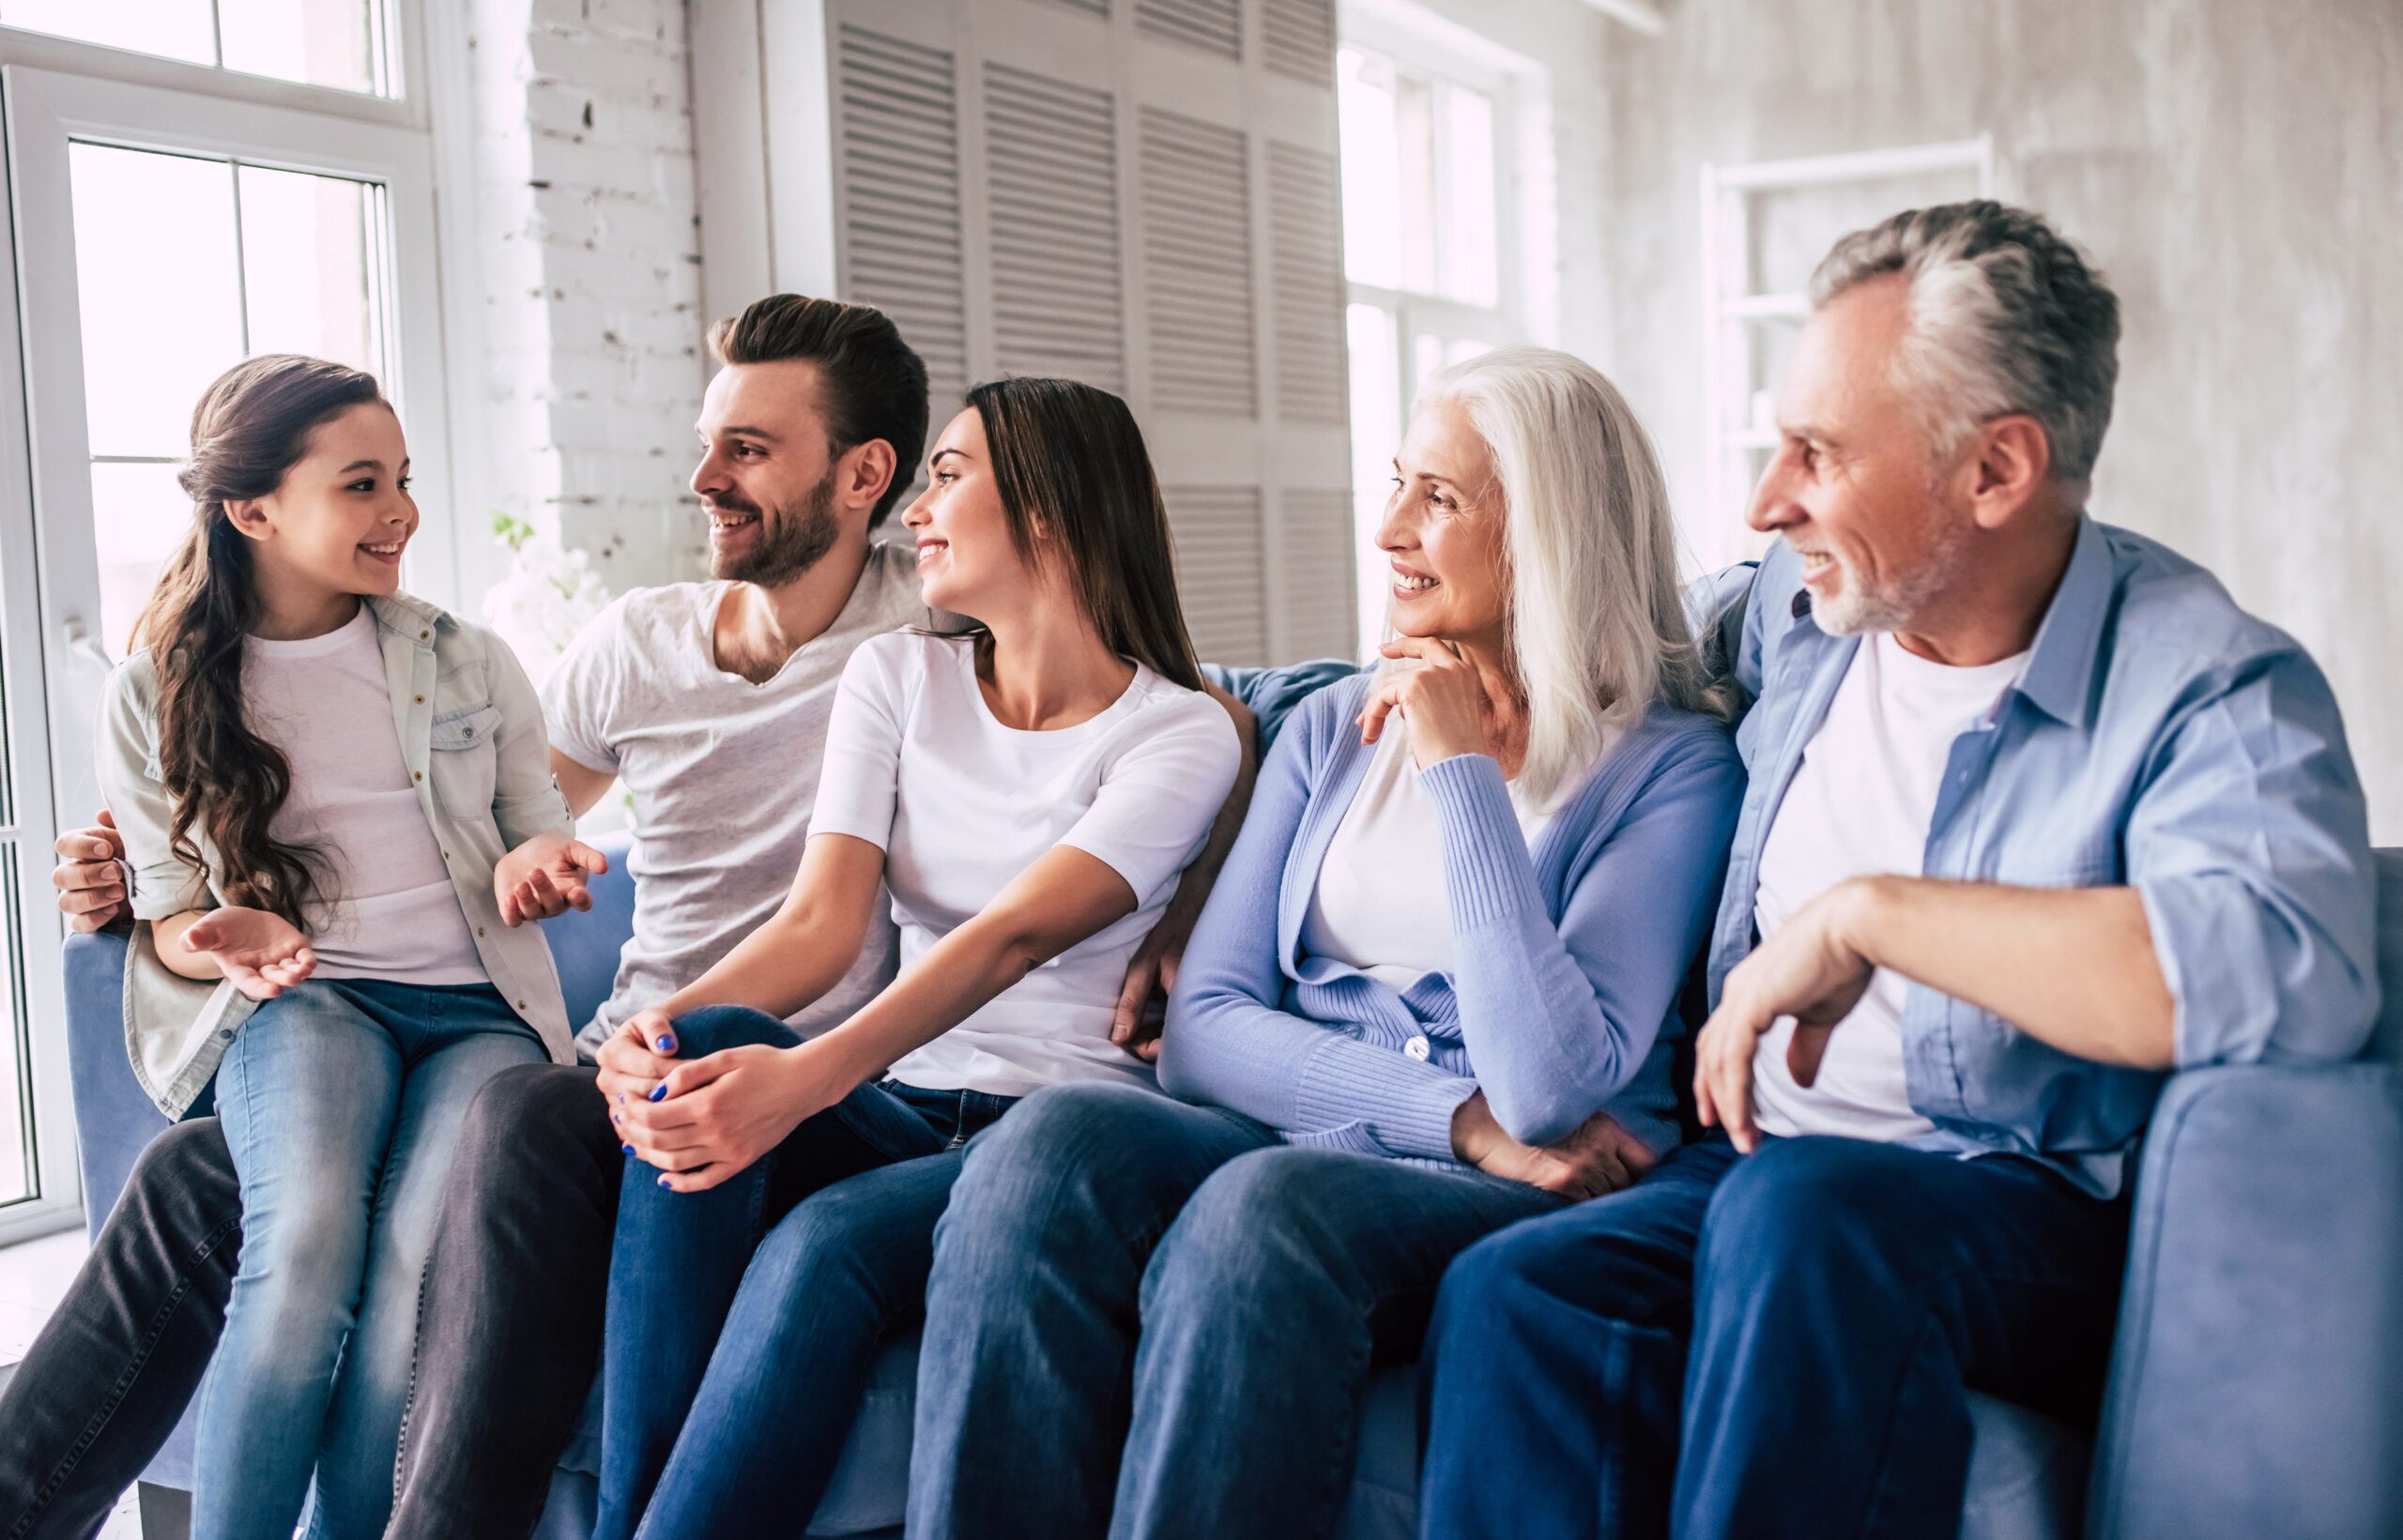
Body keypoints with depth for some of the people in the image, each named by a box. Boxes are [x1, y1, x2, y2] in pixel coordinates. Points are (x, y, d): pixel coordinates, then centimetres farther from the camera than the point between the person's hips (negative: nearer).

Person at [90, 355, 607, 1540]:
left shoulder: (467, 662, 13)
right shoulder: (155, 695, 10)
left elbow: (542, 830, 21)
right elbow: (166, 917, 13)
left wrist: (534, 861, -4)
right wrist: (229, 942, -11)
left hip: (479, 1008, 1)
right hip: (294, 1003, -1)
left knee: (425, 1268, -31)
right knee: (308, 1241, -35)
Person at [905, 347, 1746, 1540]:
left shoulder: (1672, 765, -1)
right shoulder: (1333, 729, 15)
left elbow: (1549, 1092, -14)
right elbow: (1203, 1025, 5)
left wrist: (1461, 772, -10)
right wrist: (1463, 1119, -10)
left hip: (1506, 1212, -4)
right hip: (1289, 1138, 4)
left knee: (1266, 1206, -36)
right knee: (1051, 1143, -28)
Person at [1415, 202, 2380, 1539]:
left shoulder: (2210, 685, -11)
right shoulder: (1804, 609, 11)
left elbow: (2296, 974, -32)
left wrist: (1866, 912, -25)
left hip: (2038, 1214, -5)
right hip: (1758, 1163, 5)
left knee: (1796, 1216, -39)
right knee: (1515, 1295, -28)